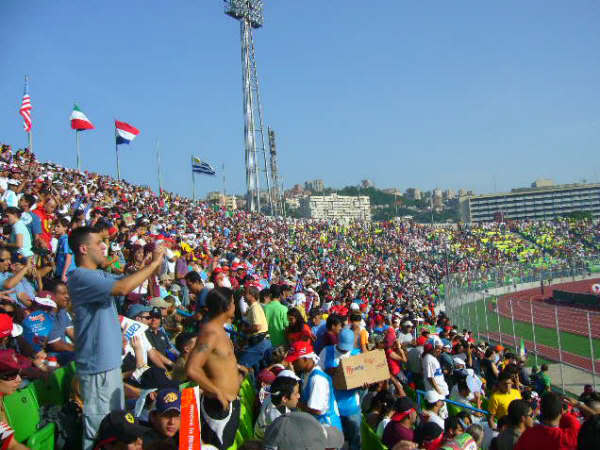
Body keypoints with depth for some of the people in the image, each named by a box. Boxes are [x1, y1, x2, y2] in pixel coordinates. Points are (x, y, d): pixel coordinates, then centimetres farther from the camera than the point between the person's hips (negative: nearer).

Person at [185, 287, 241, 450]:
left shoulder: (218, 328, 7)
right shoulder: (211, 332, -24)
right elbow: (192, 369, -33)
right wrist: (218, 392, -25)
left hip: (230, 402, 10)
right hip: (219, 405, -10)